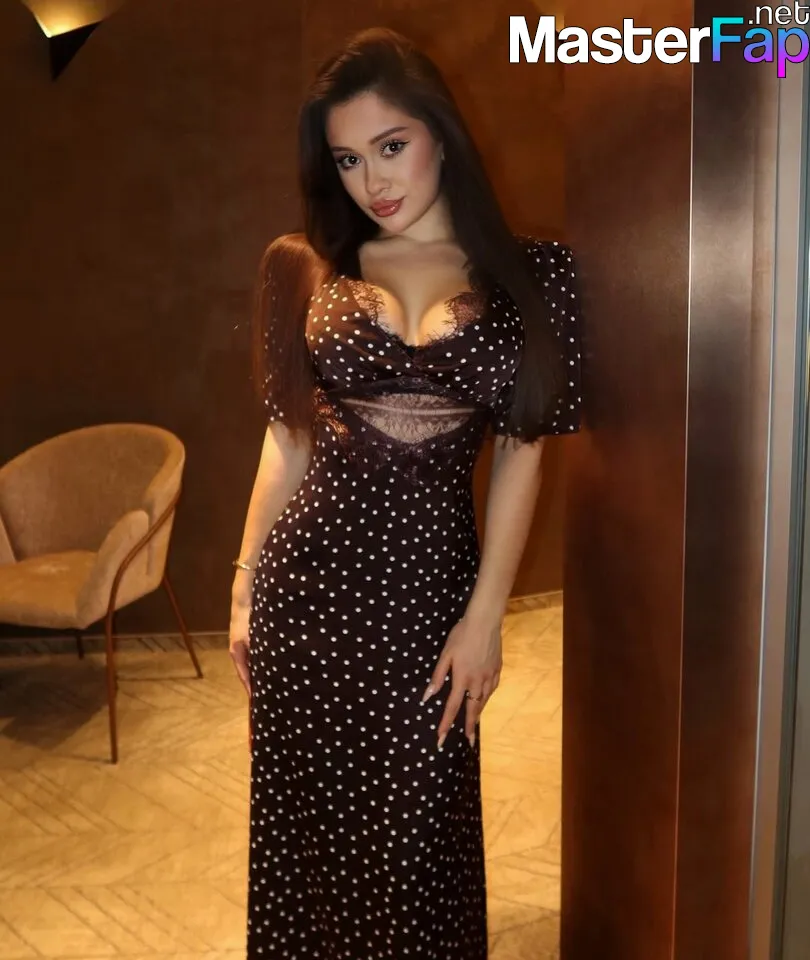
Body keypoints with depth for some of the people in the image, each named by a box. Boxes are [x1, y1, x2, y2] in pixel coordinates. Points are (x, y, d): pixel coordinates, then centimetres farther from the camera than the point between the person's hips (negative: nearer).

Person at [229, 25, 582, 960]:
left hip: (428, 581, -1)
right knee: (304, 809, 15)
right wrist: (244, 585, 7)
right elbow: (288, 437, 7)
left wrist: (486, 615, -7)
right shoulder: (308, 269, 4)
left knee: (414, 819, 11)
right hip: (308, 576, 2)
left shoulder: (529, 273, 0)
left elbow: (522, 451, -2)